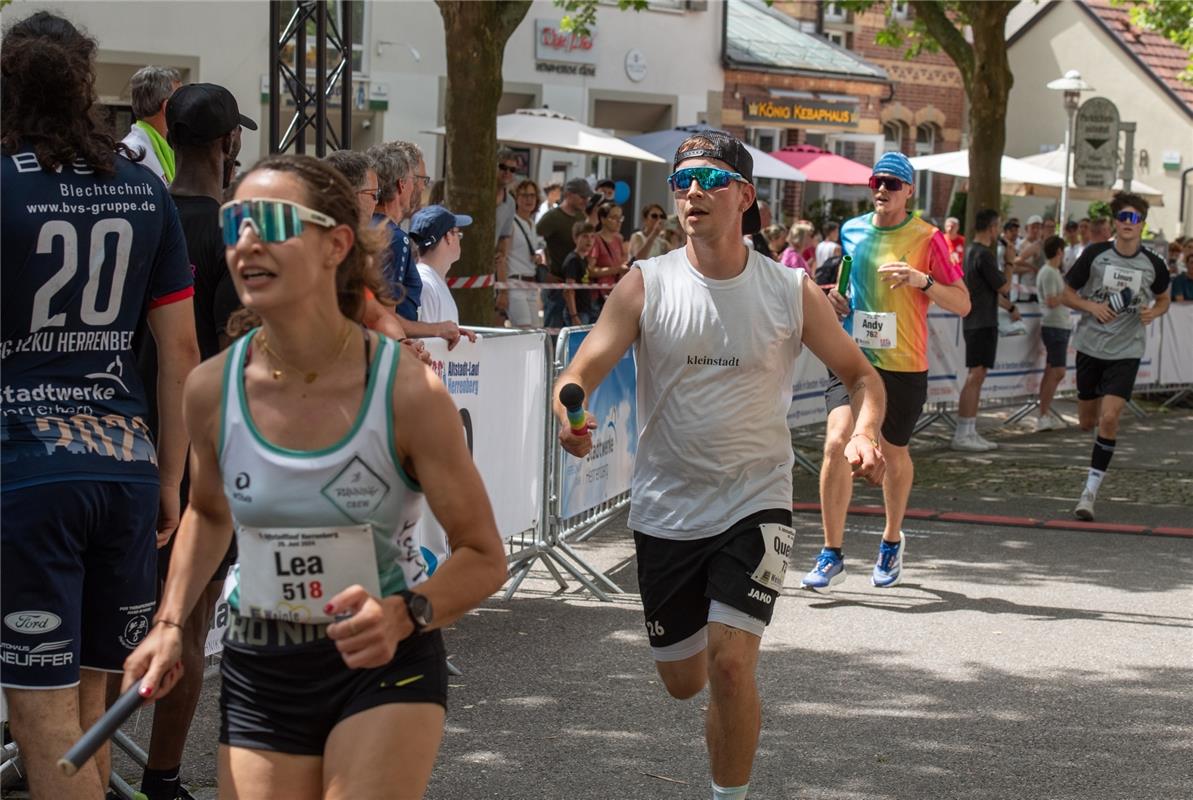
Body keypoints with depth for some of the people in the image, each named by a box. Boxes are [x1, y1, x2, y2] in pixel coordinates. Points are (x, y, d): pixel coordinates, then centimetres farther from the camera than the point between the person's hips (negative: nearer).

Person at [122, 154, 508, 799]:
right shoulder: (212, 388, -7)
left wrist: (404, 615, -28)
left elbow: (483, 557, -10)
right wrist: (169, 623, 4)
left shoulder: (408, 391, -18)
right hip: (258, 673, 3)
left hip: (386, 667, -3)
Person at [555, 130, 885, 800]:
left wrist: (865, 432, -15)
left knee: (731, 666, -17)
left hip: (755, 504, -2)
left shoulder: (792, 292, -4)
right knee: (682, 680, 13)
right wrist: (569, 417, -33)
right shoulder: (647, 284, -4)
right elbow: (580, 373, -9)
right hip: (666, 510, 2)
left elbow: (860, 373, 6)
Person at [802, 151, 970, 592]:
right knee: (837, 442, -16)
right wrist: (837, 295, 5)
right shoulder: (851, 231, 7)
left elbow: (962, 304, -6)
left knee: (894, 455, 13)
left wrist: (921, 280, -21)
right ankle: (832, 555, -8)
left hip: (903, 364, -2)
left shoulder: (927, 239, -5)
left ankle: (892, 540, 39)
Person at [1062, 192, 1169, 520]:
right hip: (1090, 346, 1)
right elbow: (1068, 294, 3)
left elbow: (1163, 299, 15)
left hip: (1126, 351, -1)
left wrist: (1153, 312, -8)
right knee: (1088, 422, 11)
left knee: (1109, 418, -18)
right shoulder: (1095, 254, -6)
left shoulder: (1153, 265, -3)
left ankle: (1091, 490, -10)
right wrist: (1092, 306, -16)